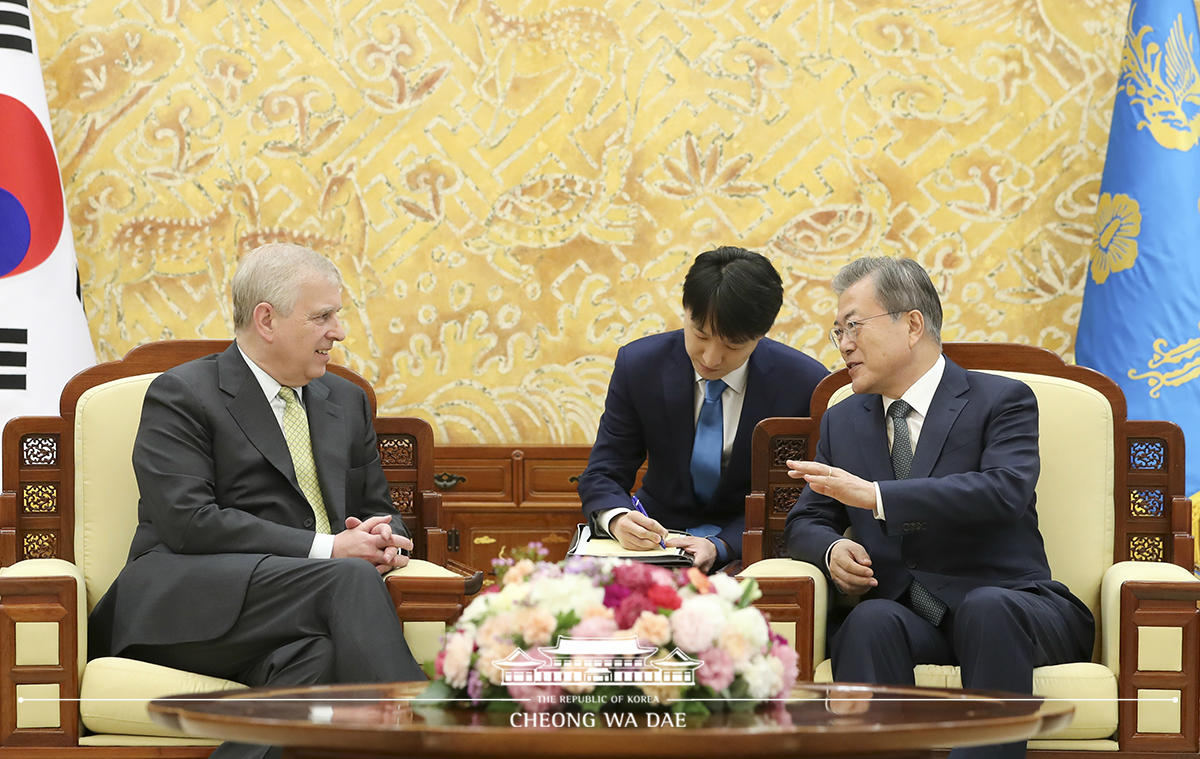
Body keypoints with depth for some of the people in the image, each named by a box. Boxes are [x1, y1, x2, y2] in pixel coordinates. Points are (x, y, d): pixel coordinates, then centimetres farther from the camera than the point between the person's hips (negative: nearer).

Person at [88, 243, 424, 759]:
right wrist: (324, 549, -14)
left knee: (318, 658, -36)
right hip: (189, 605, -5)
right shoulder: (180, 396, 2)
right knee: (351, 580, -33)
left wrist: (379, 540, 1)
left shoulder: (346, 401, 24)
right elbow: (188, 522, -11)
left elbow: (379, 511, 30)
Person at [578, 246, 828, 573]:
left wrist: (719, 546, -25)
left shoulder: (805, 383, -11)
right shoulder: (638, 365, -5)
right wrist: (617, 518, -26)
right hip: (660, 538, 0)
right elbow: (602, 475, -2)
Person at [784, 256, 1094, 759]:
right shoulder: (842, 422, 20)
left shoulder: (1002, 400, 2)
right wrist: (831, 548, -6)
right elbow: (805, 522, 21)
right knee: (871, 621, -32)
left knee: (985, 606, -38)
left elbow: (1005, 492, -17)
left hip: (1006, 608, -3)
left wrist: (876, 495, -24)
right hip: (904, 612, 3)